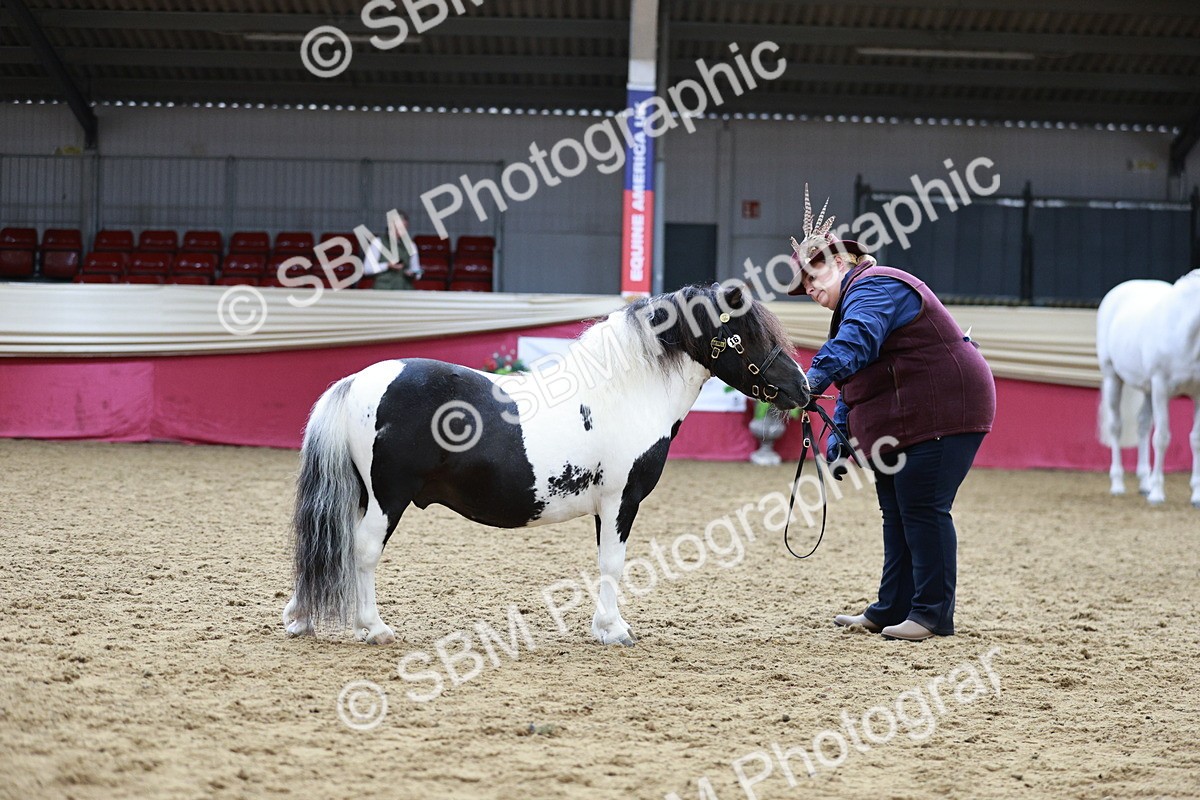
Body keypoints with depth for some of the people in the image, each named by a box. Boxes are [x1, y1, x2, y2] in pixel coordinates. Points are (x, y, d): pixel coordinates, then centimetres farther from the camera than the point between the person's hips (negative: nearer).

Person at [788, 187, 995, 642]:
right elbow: (854, 386, 25)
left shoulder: (873, 288, -12)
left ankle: (933, 614, -6)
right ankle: (891, 610, 19)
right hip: (898, 422, 11)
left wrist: (815, 379, -48)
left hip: (940, 412, -11)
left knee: (923, 510, -10)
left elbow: (856, 342, -34)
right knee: (897, 514, 13)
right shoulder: (857, 301, 22)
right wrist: (838, 441, 15)